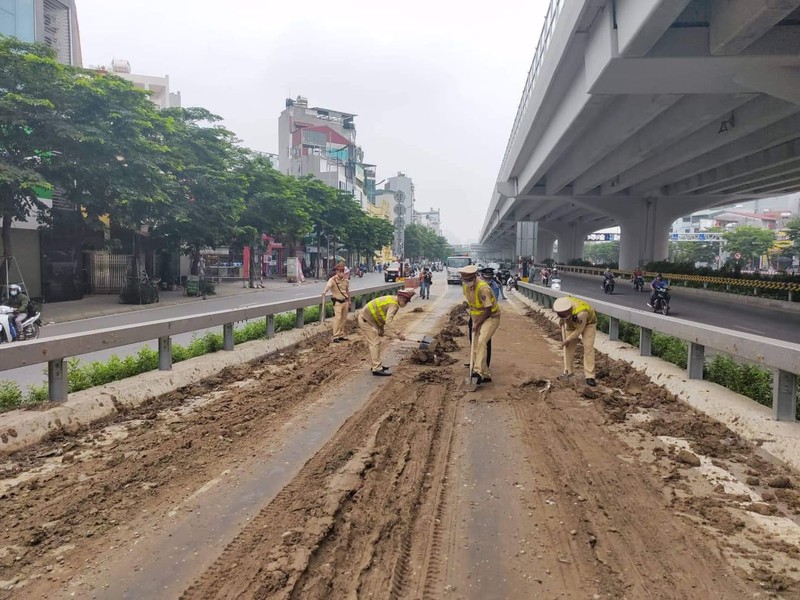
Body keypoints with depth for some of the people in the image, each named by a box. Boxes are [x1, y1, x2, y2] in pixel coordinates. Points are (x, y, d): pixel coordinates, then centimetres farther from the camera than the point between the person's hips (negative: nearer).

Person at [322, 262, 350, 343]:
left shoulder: (346, 280, 6)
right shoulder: (333, 280, -14)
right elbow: (327, 287, -32)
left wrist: (349, 301, 23)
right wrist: (324, 294, -52)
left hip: (345, 301, 6)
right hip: (337, 302, -6)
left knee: (344, 319, 11)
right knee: (337, 318, -12)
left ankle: (341, 335, 22)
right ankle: (335, 336, -8)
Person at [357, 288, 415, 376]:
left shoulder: (392, 300, 10)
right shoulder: (393, 305, -21)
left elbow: (386, 319, 18)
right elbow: (389, 322, -34)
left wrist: (382, 330, 18)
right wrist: (398, 334, -32)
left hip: (366, 318, 11)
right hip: (365, 320, -11)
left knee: (375, 342, 17)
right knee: (375, 343, -9)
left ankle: (375, 365, 26)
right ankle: (376, 369, -9)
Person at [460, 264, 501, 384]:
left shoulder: (483, 288, -27)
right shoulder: (465, 286, -2)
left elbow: (488, 310, -24)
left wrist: (477, 324, -17)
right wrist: (473, 321, 13)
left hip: (491, 317, -8)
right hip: (477, 319, 8)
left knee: (481, 342, -27)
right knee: (475, 346, 5)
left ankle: (478, 371, -35)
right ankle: (485, 375, 12)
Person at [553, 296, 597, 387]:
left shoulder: (581, 313, -43)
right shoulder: (563, 305, -26)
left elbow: (579, 330, -27)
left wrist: (567, 340, -20)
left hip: (588, 323, -5)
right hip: (572, 322, 6)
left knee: (588, 348, -14)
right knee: (569, 347, 2)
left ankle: (589, 376, -12)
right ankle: (568, 372, 14)